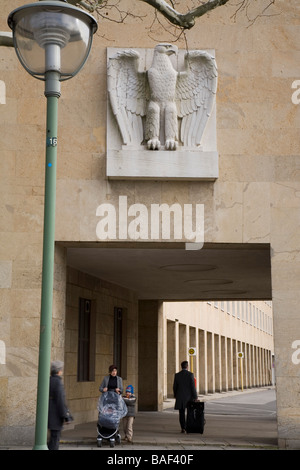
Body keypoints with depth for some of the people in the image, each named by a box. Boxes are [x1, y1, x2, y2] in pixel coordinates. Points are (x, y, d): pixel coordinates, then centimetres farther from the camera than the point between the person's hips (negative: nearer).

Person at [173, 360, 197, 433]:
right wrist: (195, 397, -7)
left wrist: (175, 396, 18)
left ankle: (183, 428, -3)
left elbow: (174, 387, 3)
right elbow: (193, 386, -11)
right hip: (189, 396, -2)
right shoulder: (190, 374, -8)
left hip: (180, 397, 2)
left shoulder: (177, 375, 0)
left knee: (182, 413, 5)